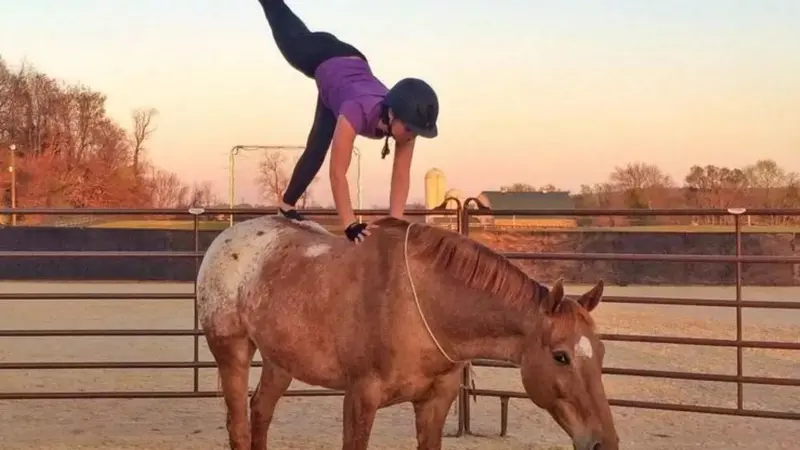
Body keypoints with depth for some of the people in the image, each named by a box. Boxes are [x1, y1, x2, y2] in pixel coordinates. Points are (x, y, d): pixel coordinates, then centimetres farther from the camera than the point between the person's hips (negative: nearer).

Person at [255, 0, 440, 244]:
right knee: (290, 34, 28)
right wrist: (349, 225, -51)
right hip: (323, 60, -2)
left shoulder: (405, 120, -36)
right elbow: (337, 173, -49)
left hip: (354, 63, 3)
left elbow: (401, 177, -30)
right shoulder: (358, 112, -50)